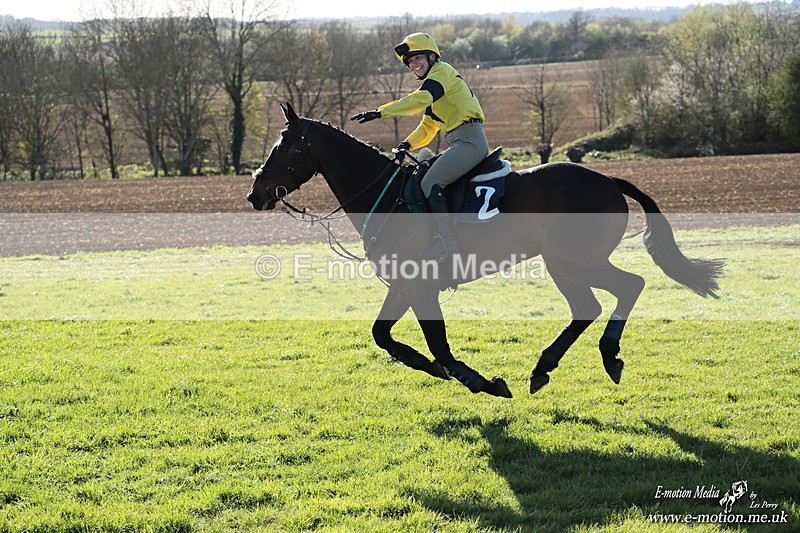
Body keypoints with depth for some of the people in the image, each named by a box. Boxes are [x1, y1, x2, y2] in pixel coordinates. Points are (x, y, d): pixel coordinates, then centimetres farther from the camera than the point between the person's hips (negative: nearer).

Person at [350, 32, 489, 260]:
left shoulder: (442, 71, -6)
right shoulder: (434, 80, 25)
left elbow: (419, 100, -23)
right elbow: (428, 127, 27)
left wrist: (380, 112, -28)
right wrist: (407, 144, 9)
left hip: (470, 141, -11)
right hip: (461, 143, 11)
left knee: (430, 182, -23)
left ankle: (447, 241, -29)